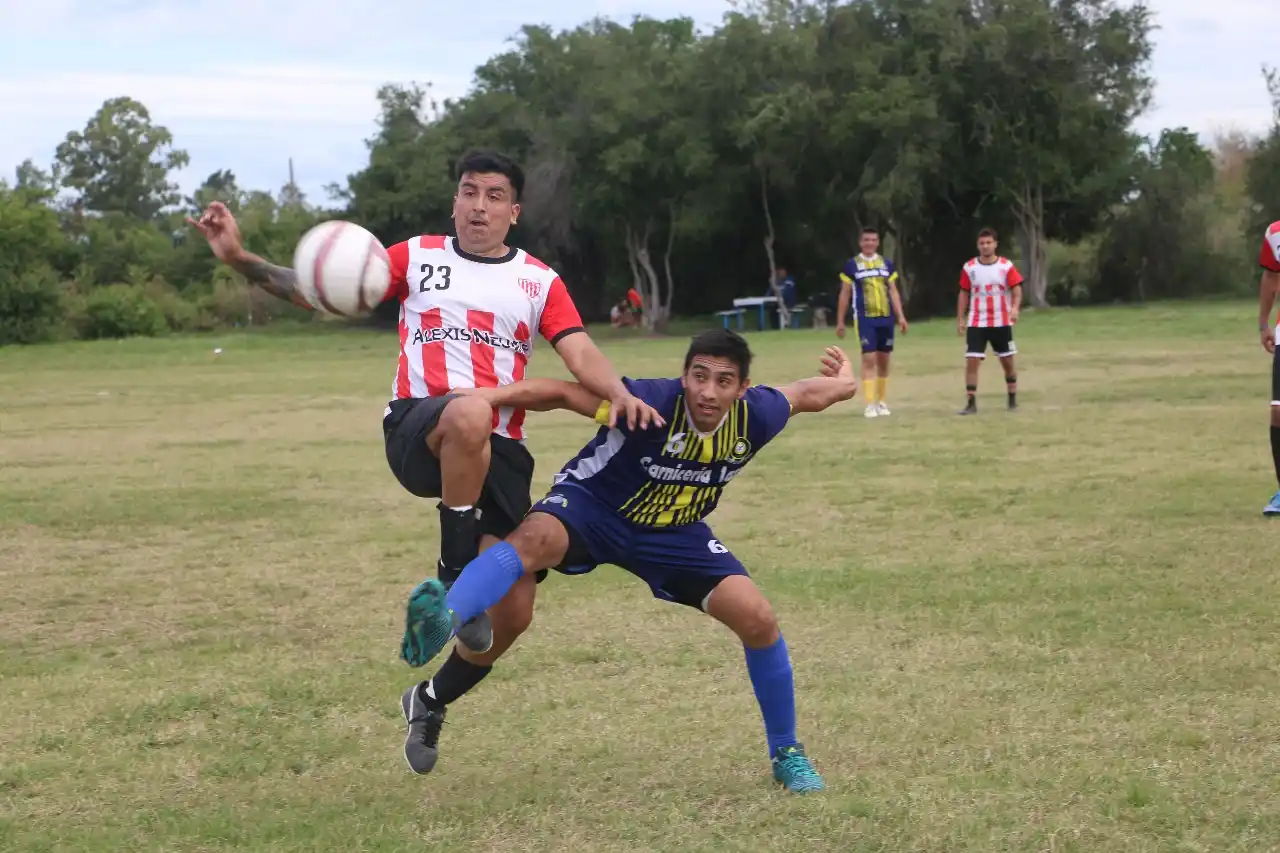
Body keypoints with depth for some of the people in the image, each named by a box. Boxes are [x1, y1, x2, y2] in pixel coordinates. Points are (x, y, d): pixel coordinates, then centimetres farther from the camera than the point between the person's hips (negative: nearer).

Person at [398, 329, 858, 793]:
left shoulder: (756, 416, -18)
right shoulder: (651, 403, -30)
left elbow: (807, 394, 3)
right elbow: (560, 392, -29)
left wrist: (840, 380, 24)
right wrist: (485, 395, -42)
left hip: (674, 532, 4)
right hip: (592, 506, -4)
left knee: (758, 619, -9)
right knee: (537, 538, -38)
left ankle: (786, 754, 12)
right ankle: (438, 624, -62)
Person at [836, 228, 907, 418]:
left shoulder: (886, 263, 9)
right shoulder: (851, 265, 1)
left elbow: (893, 291, 11)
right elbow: (844, 294, 5)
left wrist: (900, 316, 2)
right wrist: (840, 321, 3)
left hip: (886, 318, 3)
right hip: (865, 319, -3)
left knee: (883, 360, 8)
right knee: (869, 359, -11)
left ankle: (881, 402, 19)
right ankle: (870, 404, -9)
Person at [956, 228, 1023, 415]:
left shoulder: (1006, 266, -4)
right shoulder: (969, 268, 1)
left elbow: (1016, 290, -7)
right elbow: (964, 294, 8)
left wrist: (1015, 308, -27)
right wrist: (960, 319, 3)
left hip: (1001, 323, 0)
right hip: (976, 323, 0)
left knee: (1007, 362, 9)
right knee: (971, 361, -10)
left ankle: (1013, 400, 24)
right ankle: (971, 403, -7)